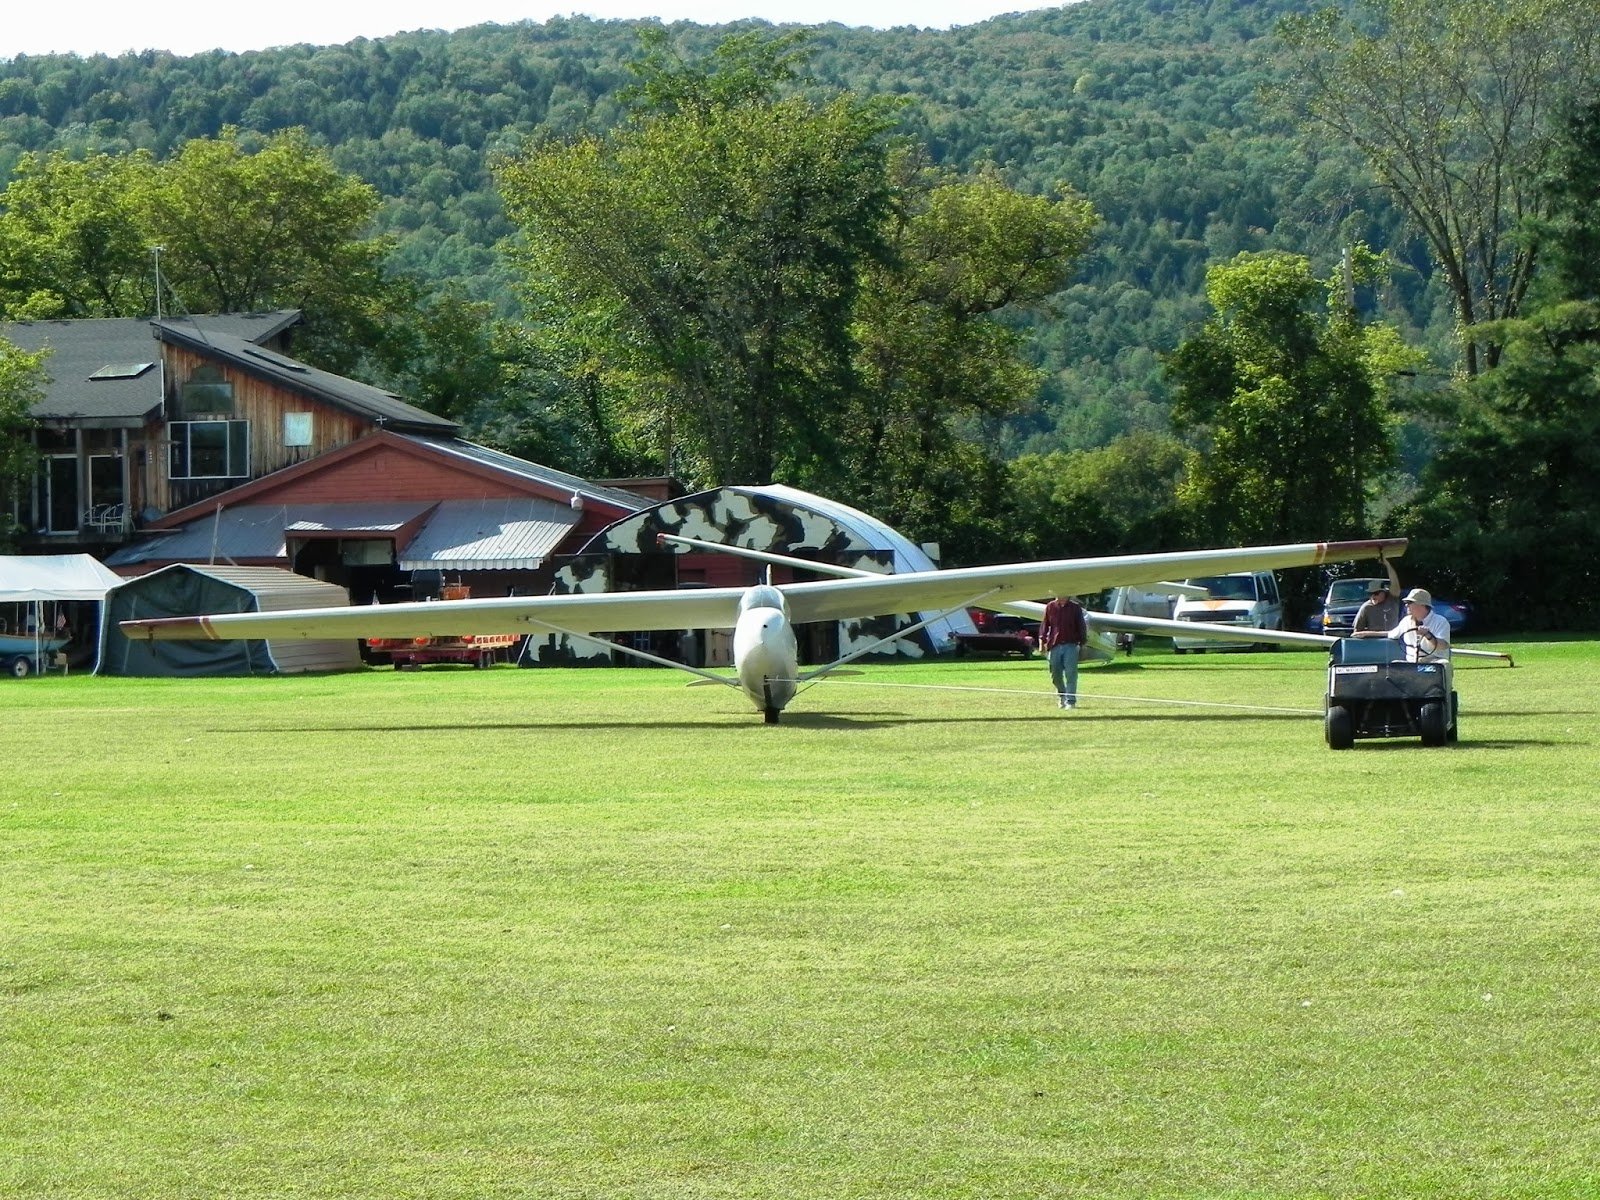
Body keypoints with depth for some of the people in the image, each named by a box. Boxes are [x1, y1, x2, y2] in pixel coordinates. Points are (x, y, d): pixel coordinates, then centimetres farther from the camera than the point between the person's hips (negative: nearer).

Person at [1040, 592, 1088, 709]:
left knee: (1070, 673, -8)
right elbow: (1044, 624, 9)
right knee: (1055, 674, 7)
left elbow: (1081, 626, 7)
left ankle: (1070, 701, -6)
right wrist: (1042, 639, -1)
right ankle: (1061, 695, 31)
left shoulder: (1075, 608, 2)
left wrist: (1082, 642, 5)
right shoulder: (1050, 607, 6)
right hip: (1054, 645, 2)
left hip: (1071, 645, -2)